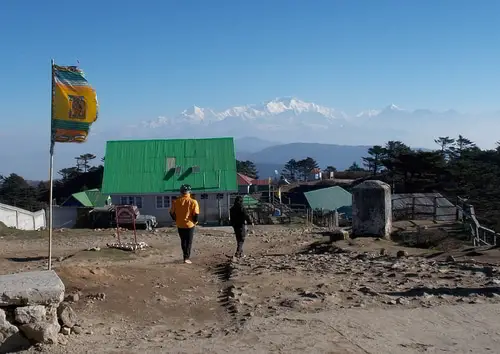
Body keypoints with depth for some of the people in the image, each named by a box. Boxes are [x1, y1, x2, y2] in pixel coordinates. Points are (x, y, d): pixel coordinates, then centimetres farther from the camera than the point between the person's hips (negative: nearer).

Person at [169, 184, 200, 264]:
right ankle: (187, 257, 0)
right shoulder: (193, 202, -12)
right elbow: (196, 214, -15)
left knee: (183, 241, 18)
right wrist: (195, 221, 3)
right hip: (189, 224, -3)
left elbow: (172, 213, 3)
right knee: (189, 242, 6)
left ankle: (185, 256, 26)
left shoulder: (176, 201, -3)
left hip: (180, 225, 3)